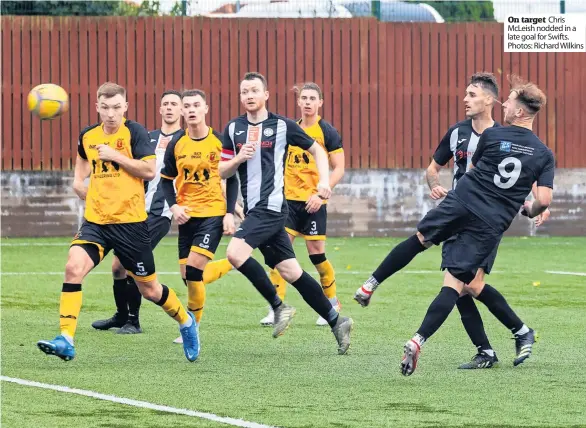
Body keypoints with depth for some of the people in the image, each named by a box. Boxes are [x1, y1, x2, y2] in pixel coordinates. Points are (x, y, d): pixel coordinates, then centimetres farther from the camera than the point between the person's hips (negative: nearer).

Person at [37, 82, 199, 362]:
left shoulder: (135, 132, -7)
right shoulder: (88, 136, 8)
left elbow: (150, 171, -15)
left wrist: (116, 156, -18)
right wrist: (80, 180, 18)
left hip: (130, 222, -4)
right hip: (95, 222, 4)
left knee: (149, 289, 8)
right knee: (73, 267, -22)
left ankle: (186, 322, 38)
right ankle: (66, 340, -24)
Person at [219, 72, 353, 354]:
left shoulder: (282, 126, -2)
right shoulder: (233, 128, 11)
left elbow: (317, 151, 9)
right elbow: (221, 172, 12)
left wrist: (324, 181, -5)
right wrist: (238, 158, -7)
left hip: (271, 206, -6)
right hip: (254, 210, 6)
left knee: (235, 253, -23)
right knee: (290, 272, 5)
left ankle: (278, 307, -9)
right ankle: (336, 322, 13)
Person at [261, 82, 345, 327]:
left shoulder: (327, 132, -5)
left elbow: (338, 169, -8)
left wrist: (321, 193, -18)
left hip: (313, 203, -4)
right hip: (288, 200, 4)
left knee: (317, 255, 0)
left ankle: (333, 304, 21)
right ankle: (276, 309, -5)